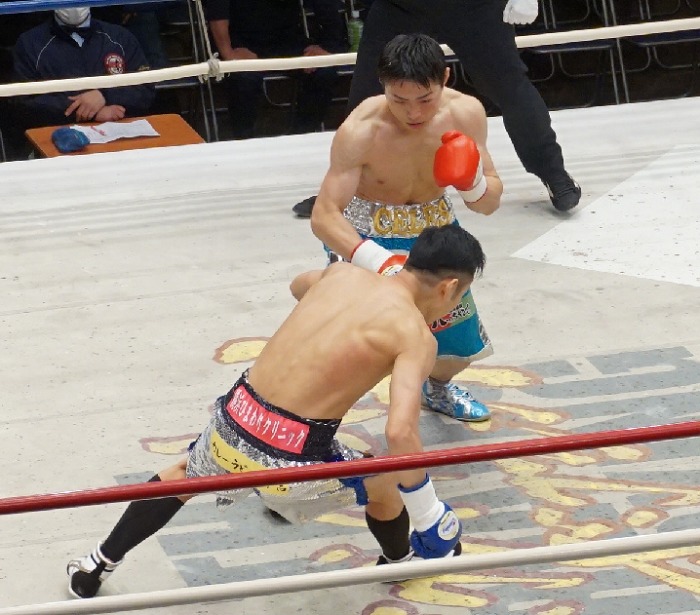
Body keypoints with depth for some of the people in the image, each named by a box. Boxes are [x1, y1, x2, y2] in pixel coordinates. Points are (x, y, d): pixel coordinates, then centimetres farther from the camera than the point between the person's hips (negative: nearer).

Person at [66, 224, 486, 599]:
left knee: (184, 475, 38)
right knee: (383, 487, 26)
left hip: (231, 426, 5)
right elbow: (401, 432, -24)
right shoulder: (416, 336, -10)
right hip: (290, 458, -5)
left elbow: (300, 284, 35)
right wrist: (430, 515, -12)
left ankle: (95, 568, 44)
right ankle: (401, 560, 55)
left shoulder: (344, 274, 8)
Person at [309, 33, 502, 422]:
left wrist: (472, 181, -32)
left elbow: (490, 203, -9)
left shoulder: (466, 114, -19)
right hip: (365, 239, -5)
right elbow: (324, 216, -35)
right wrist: (376, 261, -51)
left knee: (462, 344, 18)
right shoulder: (361, 131, -32)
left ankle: (437, 388, 53)